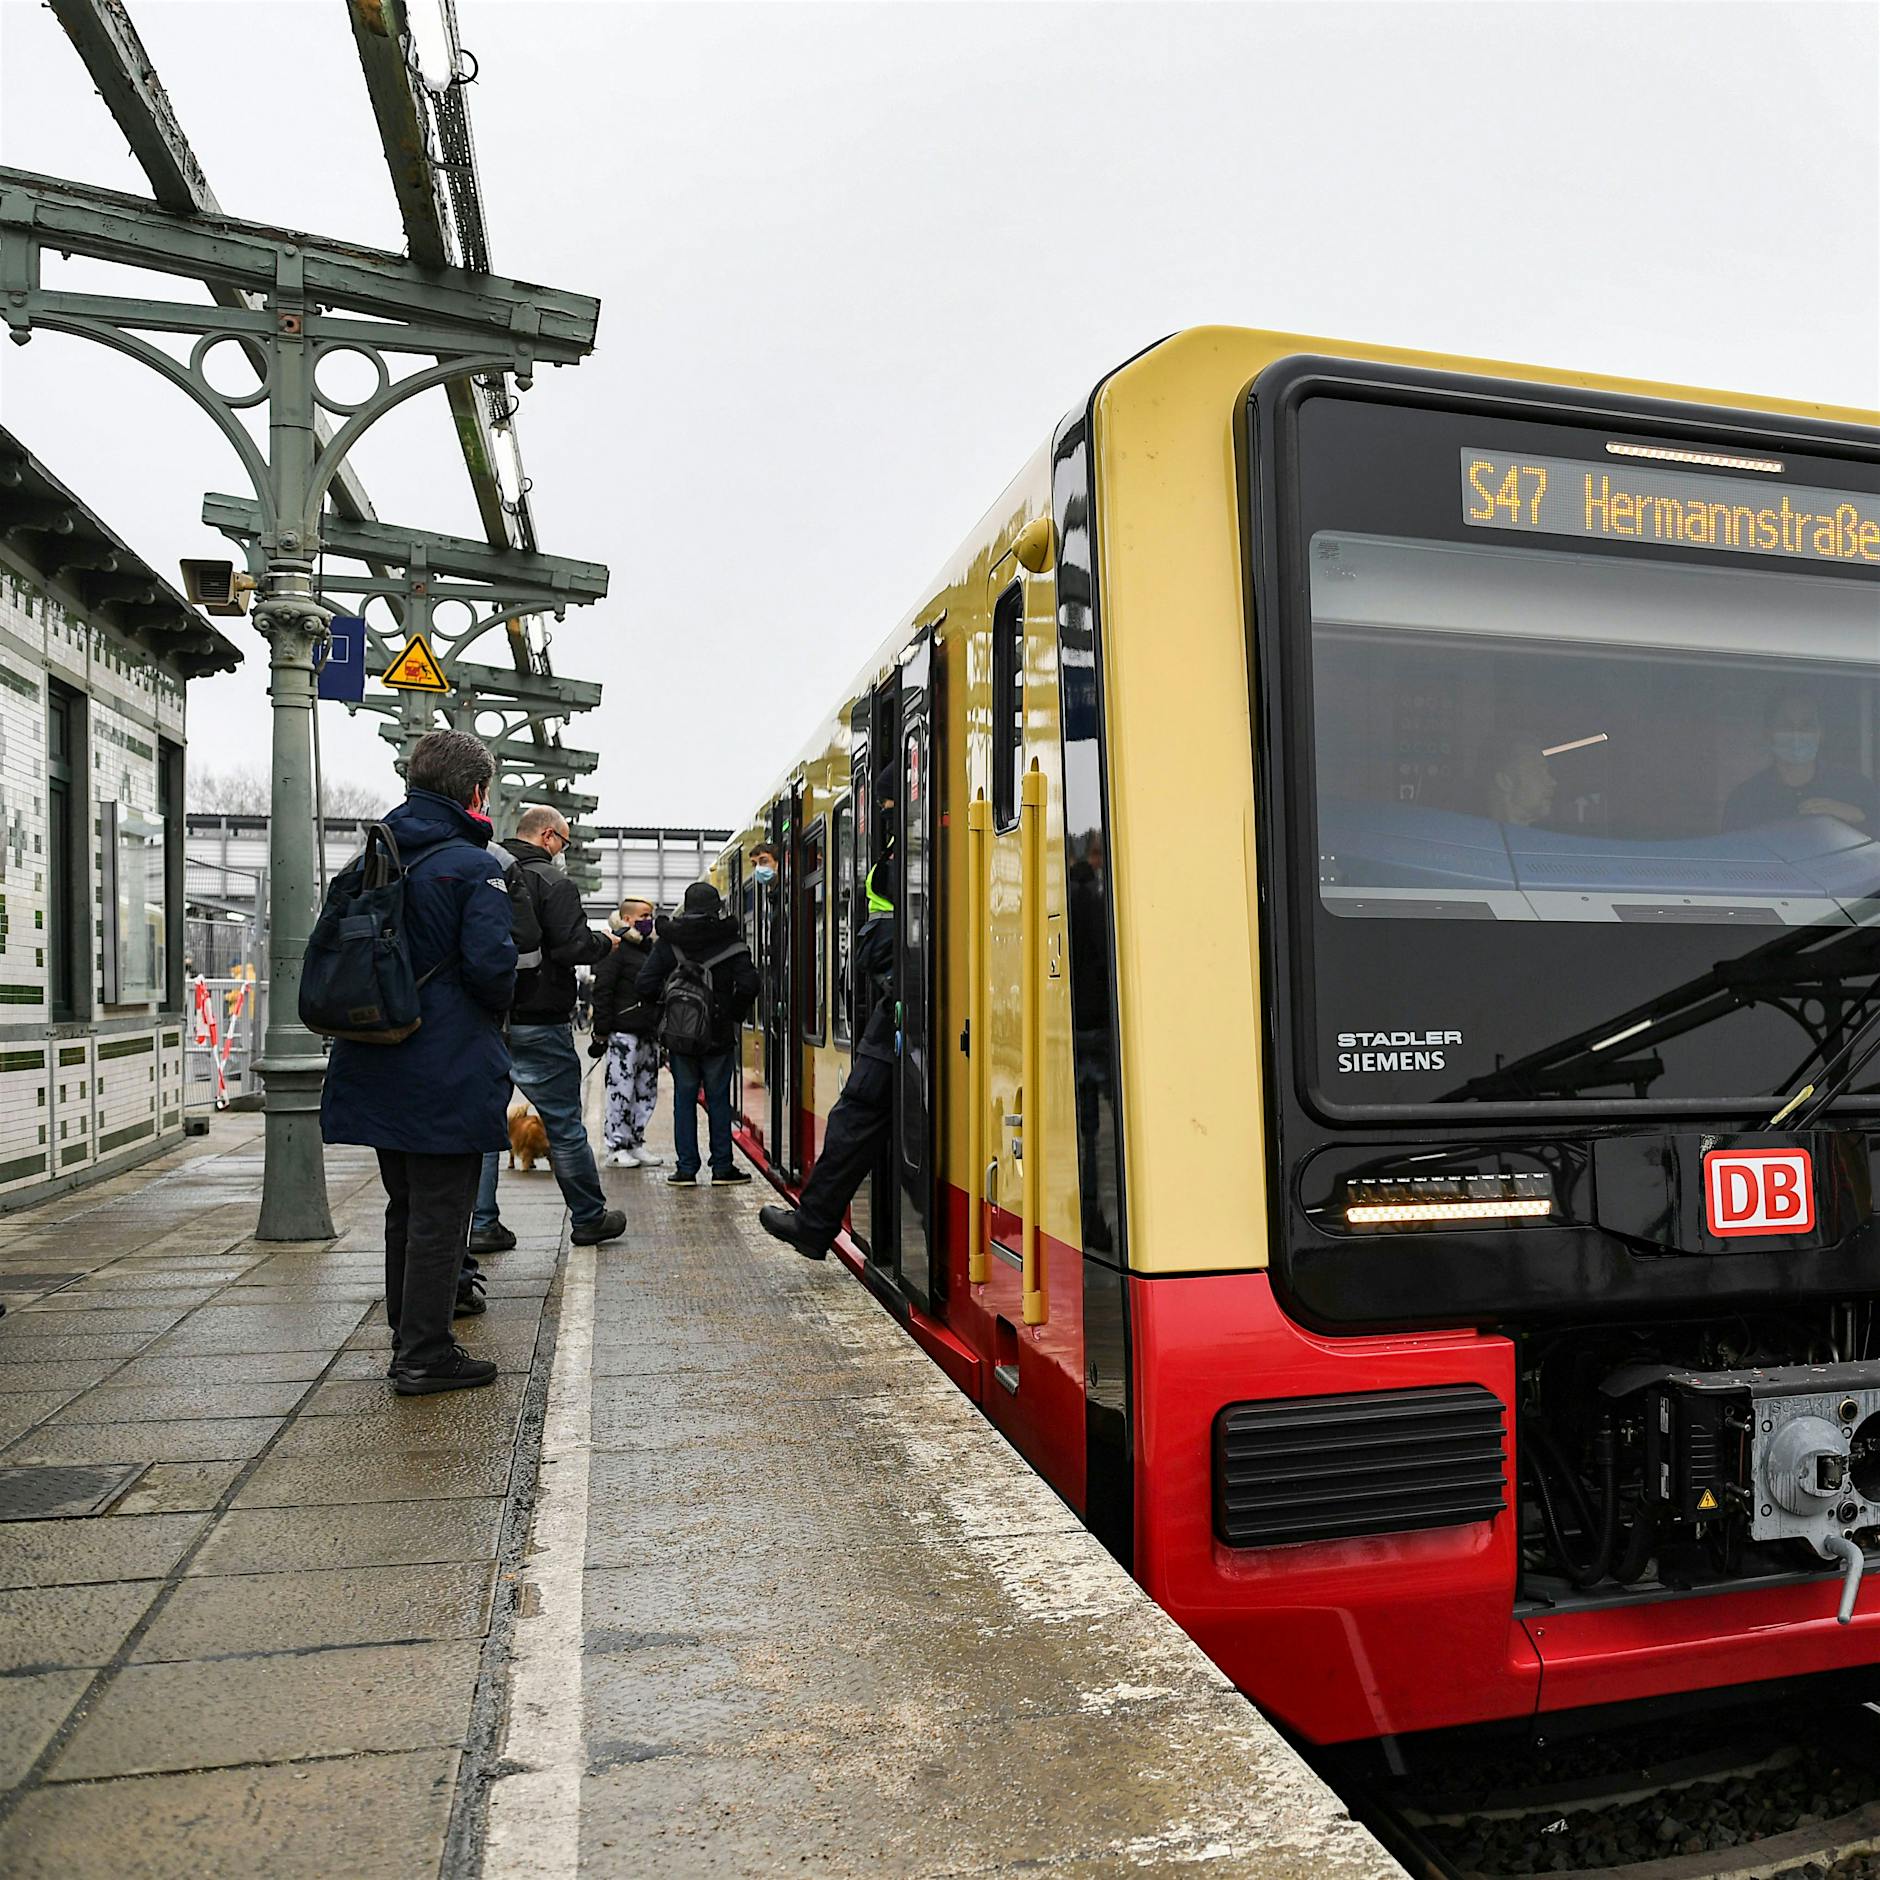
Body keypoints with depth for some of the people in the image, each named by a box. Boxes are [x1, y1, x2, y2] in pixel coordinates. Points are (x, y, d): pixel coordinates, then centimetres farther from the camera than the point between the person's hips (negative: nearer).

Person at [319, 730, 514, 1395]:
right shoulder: (473, 866, -13)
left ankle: (409, 1340, 28)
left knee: (404, 1208, 18)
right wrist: (495, 1011, -1)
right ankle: (424, 1357, 7)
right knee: (439, 1214, 2)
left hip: (378, 1069, 7)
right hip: (448, 1075, -7)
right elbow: (492, 964, -21)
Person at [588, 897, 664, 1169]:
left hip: (648, 1033, 8)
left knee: (647, 1091, 10)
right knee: (621, 1091, -6)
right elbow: (602, 992, -12)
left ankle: (636, 1143, 18)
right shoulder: (616, 950, -7)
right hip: (623, 1032, -8)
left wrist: (659, 1030, 20)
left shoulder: (650, 948, 19)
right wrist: (601, 1033, -16)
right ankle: (617, 1148, 0)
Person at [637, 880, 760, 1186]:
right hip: (720, 1035, 0)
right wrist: (734, 1015, 4)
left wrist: (663, 1009, 10)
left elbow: (645, 986, -6)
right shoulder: (731, 942, -4)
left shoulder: (667, 942, -1)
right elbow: (748, 985, -11)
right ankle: (722, 1167, 9)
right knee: (718, 1100, 6)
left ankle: (686, 1168, 7)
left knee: (684, 1100, 7)